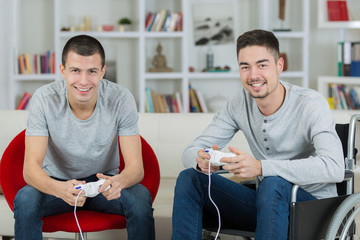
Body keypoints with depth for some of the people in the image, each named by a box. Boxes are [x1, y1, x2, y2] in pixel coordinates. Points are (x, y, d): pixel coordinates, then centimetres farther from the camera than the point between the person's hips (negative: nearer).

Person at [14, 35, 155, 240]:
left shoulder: (121, 99, -19)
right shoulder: (45, 99, -20)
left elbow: (136, 166, -20)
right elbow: (31, 167, -25)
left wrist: (119, 181, -46)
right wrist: (59, 189, -49)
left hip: (103, 181, 1)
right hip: (57, 182, -1)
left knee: (141, 198, -29)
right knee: (25, 200, -32)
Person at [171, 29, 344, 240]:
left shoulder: (311, 104, -17)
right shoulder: (241, 102, 0)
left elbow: (334, 168, -33)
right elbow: (191, 151, 0)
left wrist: (260, 167, -40)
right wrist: (202, 160, -27)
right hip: (268, 200, 5)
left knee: (274, 183, -37)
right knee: (190, 178, -10)